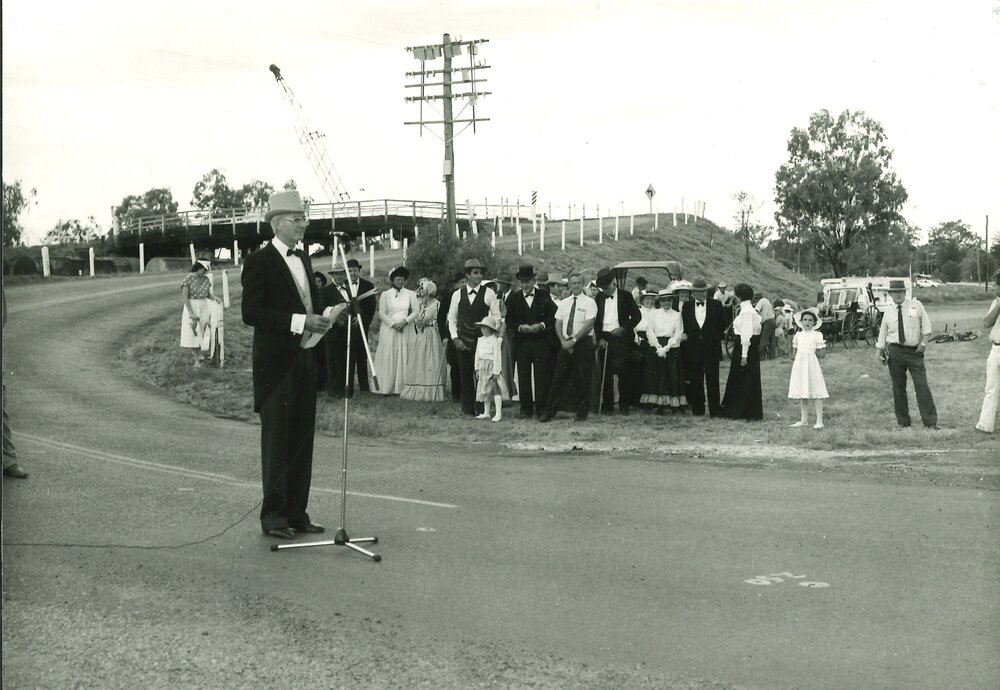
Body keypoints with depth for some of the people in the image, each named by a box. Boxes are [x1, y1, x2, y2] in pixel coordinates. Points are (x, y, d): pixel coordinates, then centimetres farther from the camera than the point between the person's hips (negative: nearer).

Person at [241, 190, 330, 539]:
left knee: (302, 440, 10)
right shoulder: (259, 261, -9)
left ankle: (296, 513, 19)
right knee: (276, 441, 0)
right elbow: (250, 313, -17)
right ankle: (273, 516, 8)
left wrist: (320, 318, 3)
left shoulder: (303, 259, 15)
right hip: (276, 365, -7)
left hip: (305, 361, 7)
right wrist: (299, 321, -24)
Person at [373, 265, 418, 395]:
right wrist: (393, 324, -11)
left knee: (404, 358, -2)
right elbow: (382, 313, 0)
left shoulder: (411, 294, 9)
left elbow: (416, 311, 4)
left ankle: (401, 388, -1)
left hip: (405, 330, 1)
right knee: (388, 358, -5)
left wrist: (405, 321, -11)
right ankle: (386, 388, -4)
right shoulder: (385, 295, 6)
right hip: (389, 330, -1)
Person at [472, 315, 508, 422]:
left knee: (496, 390, -5)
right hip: (483, 368, 7)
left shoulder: (495, 341, -11)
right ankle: (486, 413, 21)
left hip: (492, 367, -7)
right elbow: (477, 355, 15)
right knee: (484, 390, 12)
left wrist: (496, 372, -16)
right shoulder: (480, 340, 11)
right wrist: (477, 368, 12)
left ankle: (499, 413, -3)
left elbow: (497, 356, -14)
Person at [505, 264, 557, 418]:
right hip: (521, 342, 1)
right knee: (523, 377, 1)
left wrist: (542, 325, -14)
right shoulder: (513, 298, 9)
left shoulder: (544, 297, 6)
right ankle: (526, 410, 8)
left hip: (541, 341, -1)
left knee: (541, 376, -1)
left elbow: (553, 317, 3)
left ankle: (542, 409, 5)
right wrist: (520, 327, -13)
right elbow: (509, 320, 5)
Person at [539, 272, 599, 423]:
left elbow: (589, 325, -11)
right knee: (559, 377, 2)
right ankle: (549, 412, 5)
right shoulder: (564, 303, 12)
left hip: (583, 343, -4)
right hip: (566, 344, 4)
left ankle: (582, 413, 10)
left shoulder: (589, 303, -3)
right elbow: (558, 324, 10)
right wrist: (563, 341, -5)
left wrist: (573, 341, -14)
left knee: (583, 380, 0)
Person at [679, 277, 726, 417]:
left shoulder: (716, 304, 2)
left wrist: (716, 337, 6)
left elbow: (723, 324, 8)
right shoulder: (686, 306, 5)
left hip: (711, 348, -2)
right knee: (695, 381, 5)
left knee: (712, 381, -2)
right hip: (693, 349, 2)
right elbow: (684, 326, 13)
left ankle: (714, 411, 2)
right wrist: (688, 337, 6)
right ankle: (697, 409, 13)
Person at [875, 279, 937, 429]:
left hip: (914, 350, -2)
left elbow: (926, 327, 5)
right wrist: (879, 351, 2)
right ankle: (902, 422, 15)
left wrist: (923, 343, -6)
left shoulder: (916, 305, 2)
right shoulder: (889, 312, 6)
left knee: (922, 386, -7)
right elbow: (883, 332, 10)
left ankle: (930, 422, -5)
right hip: (895, 352, 2)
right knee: (898, 387, 5)